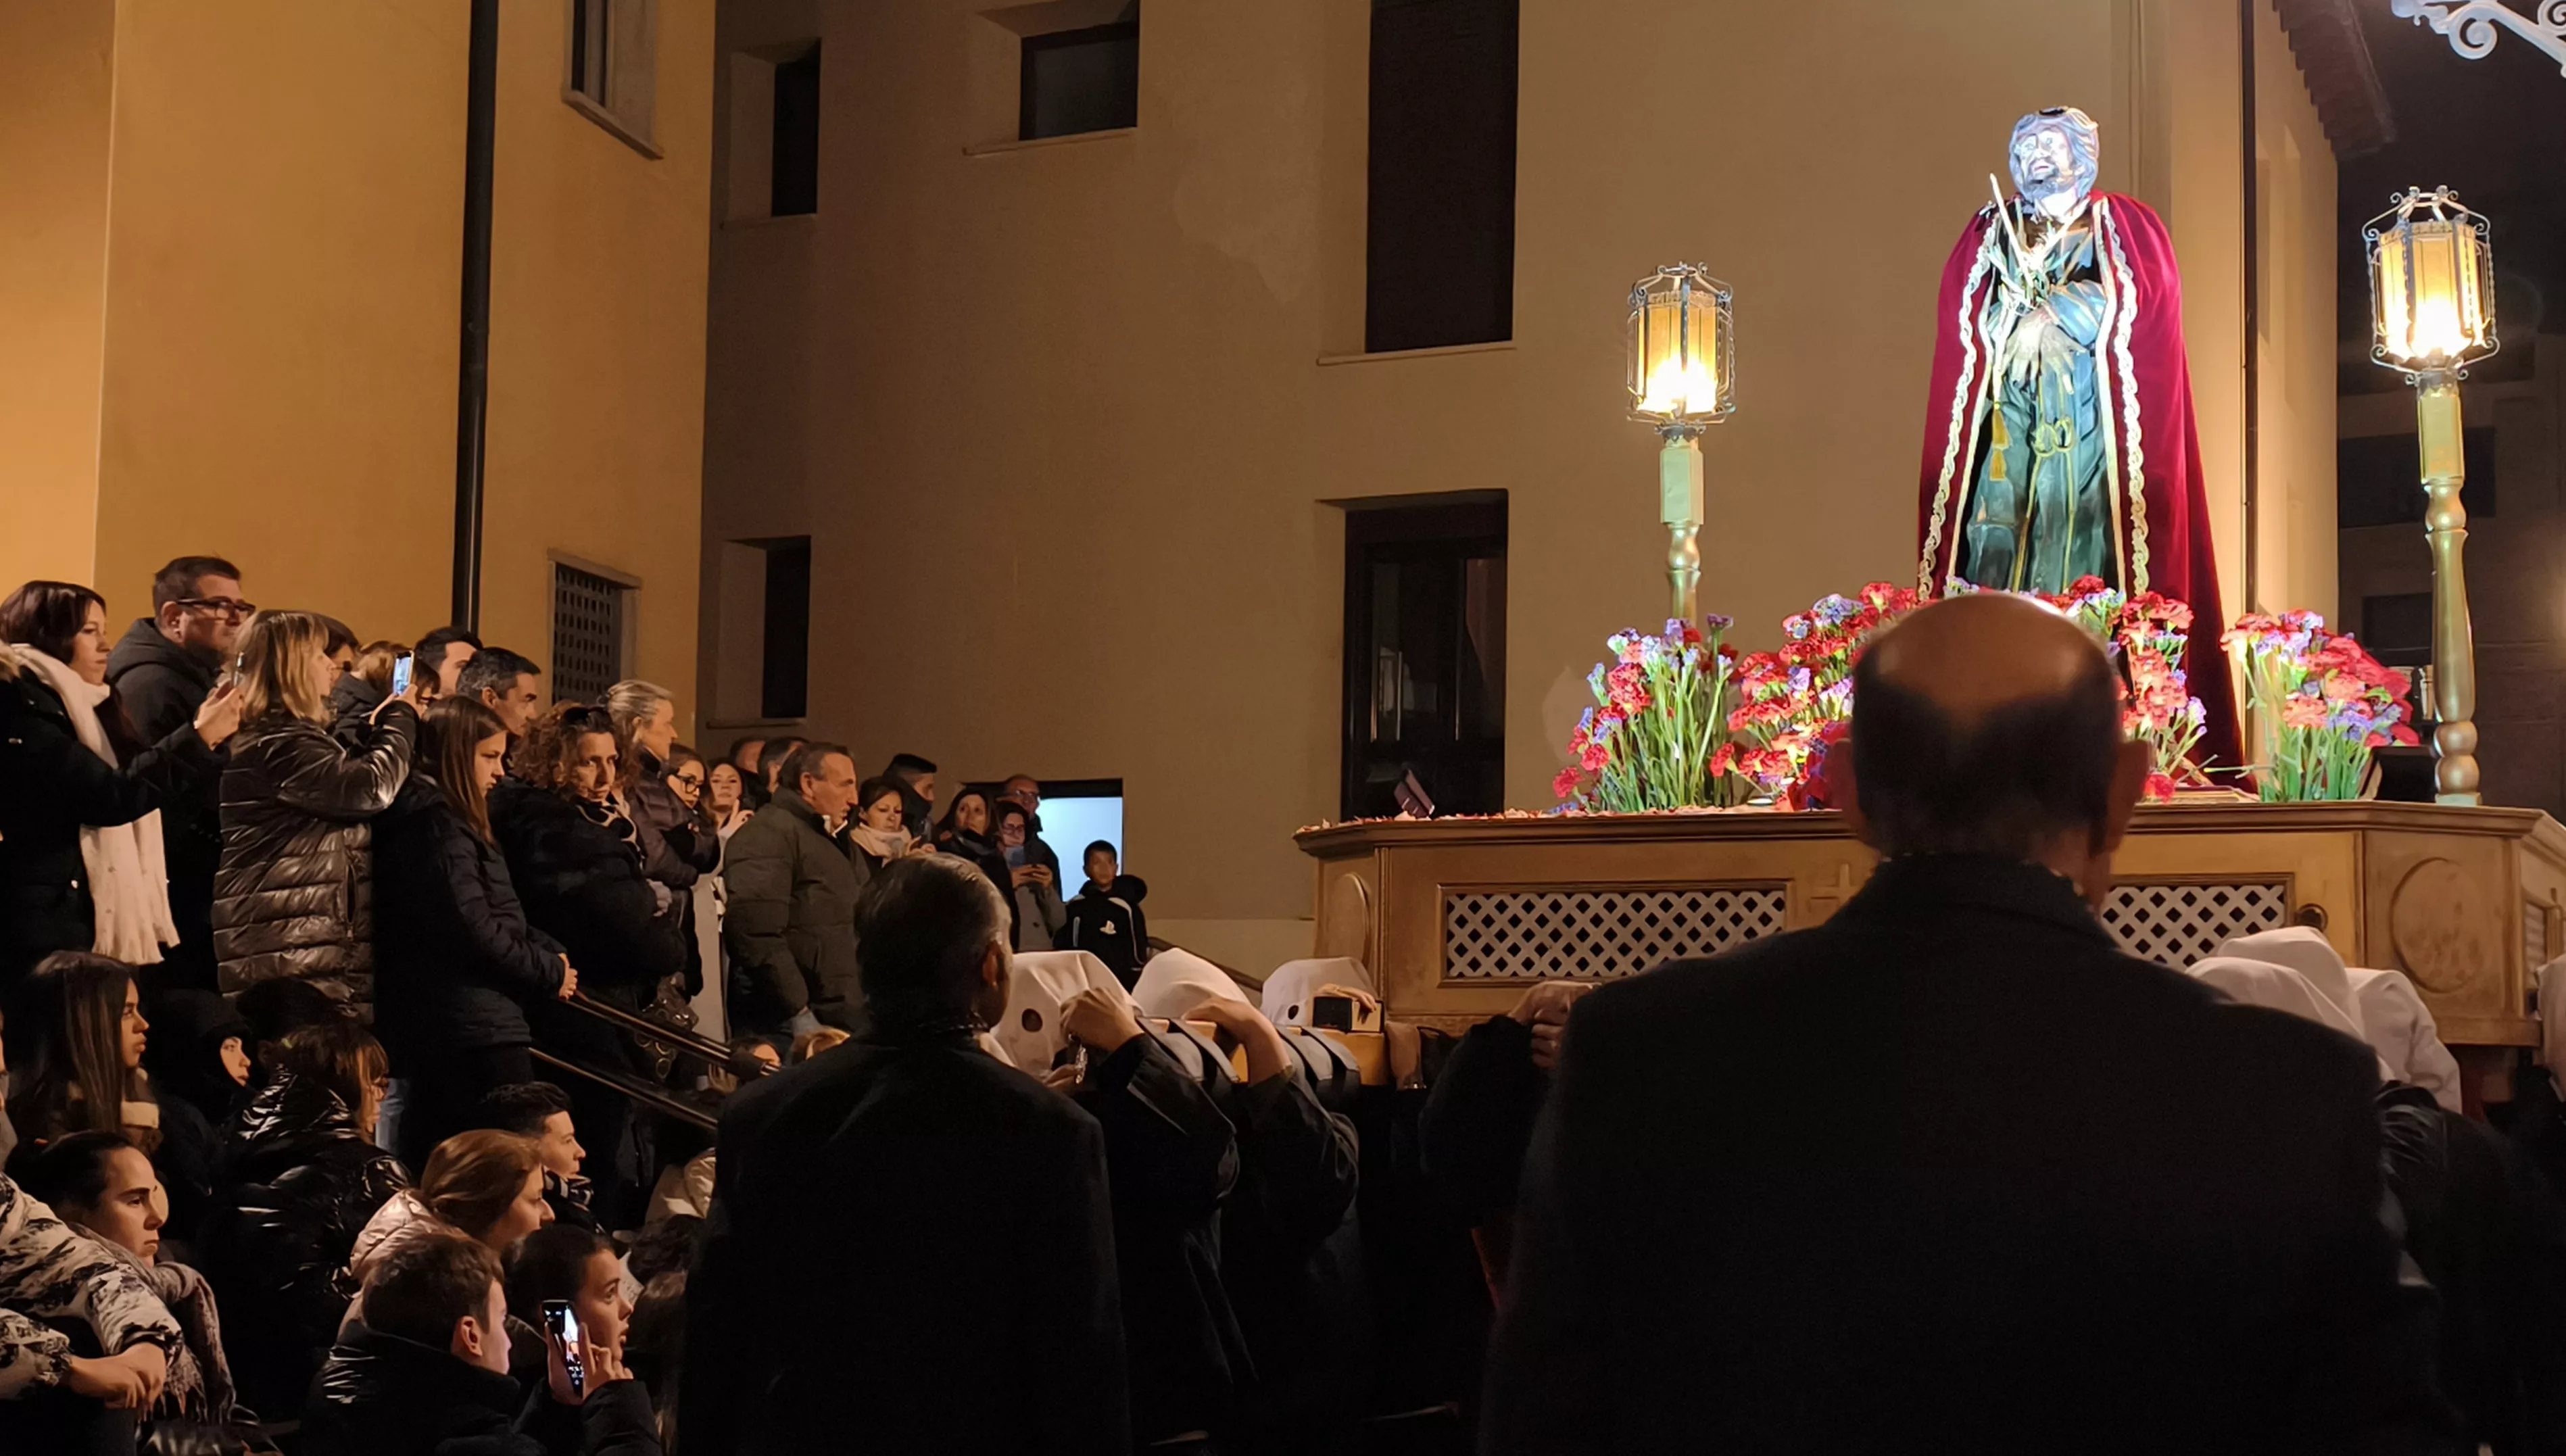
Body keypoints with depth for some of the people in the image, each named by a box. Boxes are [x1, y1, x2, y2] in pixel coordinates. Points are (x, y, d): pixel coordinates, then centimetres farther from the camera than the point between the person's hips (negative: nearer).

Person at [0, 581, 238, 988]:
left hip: (88, 920, 9)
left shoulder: (76, 706, 18)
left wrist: (203, 733, 5)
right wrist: (197, 737, -15)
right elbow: (109, 797, -20)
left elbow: (148, 784, 18)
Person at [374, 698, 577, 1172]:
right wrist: (549, 972, -8)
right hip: (476, 1029, -11)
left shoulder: (439, 816, 19)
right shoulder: (438, 822, -13)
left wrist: (550, 953, 5)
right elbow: (473, 929, -20)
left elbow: (500, 916, 20)